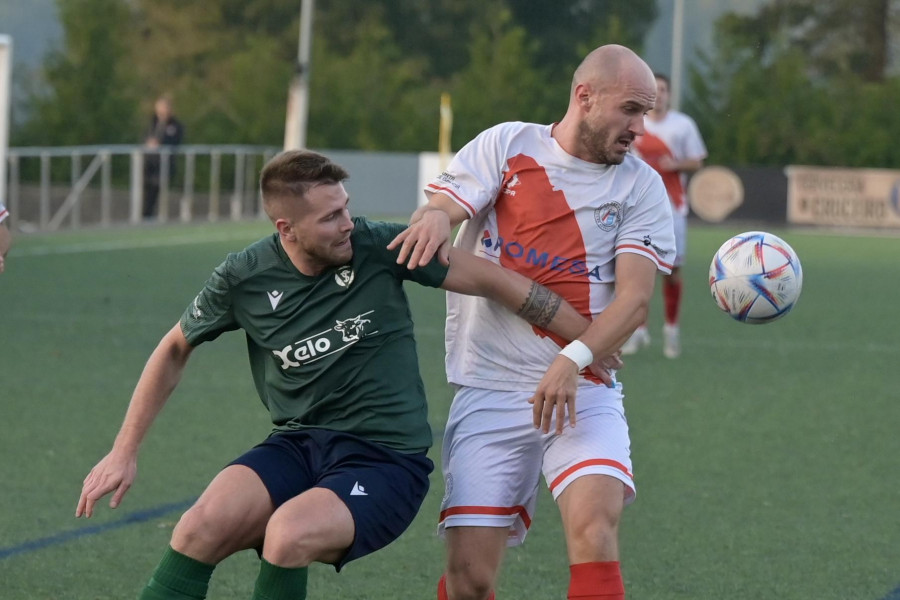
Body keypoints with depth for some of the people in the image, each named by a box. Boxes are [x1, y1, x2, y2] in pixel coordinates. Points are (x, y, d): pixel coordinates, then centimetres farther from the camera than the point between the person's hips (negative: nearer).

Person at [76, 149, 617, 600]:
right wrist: (124, 453, 11)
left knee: (291, 534, -32)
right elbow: (175, 351, 12)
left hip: (385, 459, -3)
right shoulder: (246, 277, -4)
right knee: (205, 525, -25)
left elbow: (494, 281, -5)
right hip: (298, 445, 3)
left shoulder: (379, 248, -11)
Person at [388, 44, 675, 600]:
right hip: (490, 386, 0)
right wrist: (436, 215, -28)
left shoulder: (641, 186, 5)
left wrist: (573, 360, -22)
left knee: (595, 527, -26)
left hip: (582, 392, 0)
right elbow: (440, 206, -2)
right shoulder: (504, 145, 6)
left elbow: (635, 298, -5)